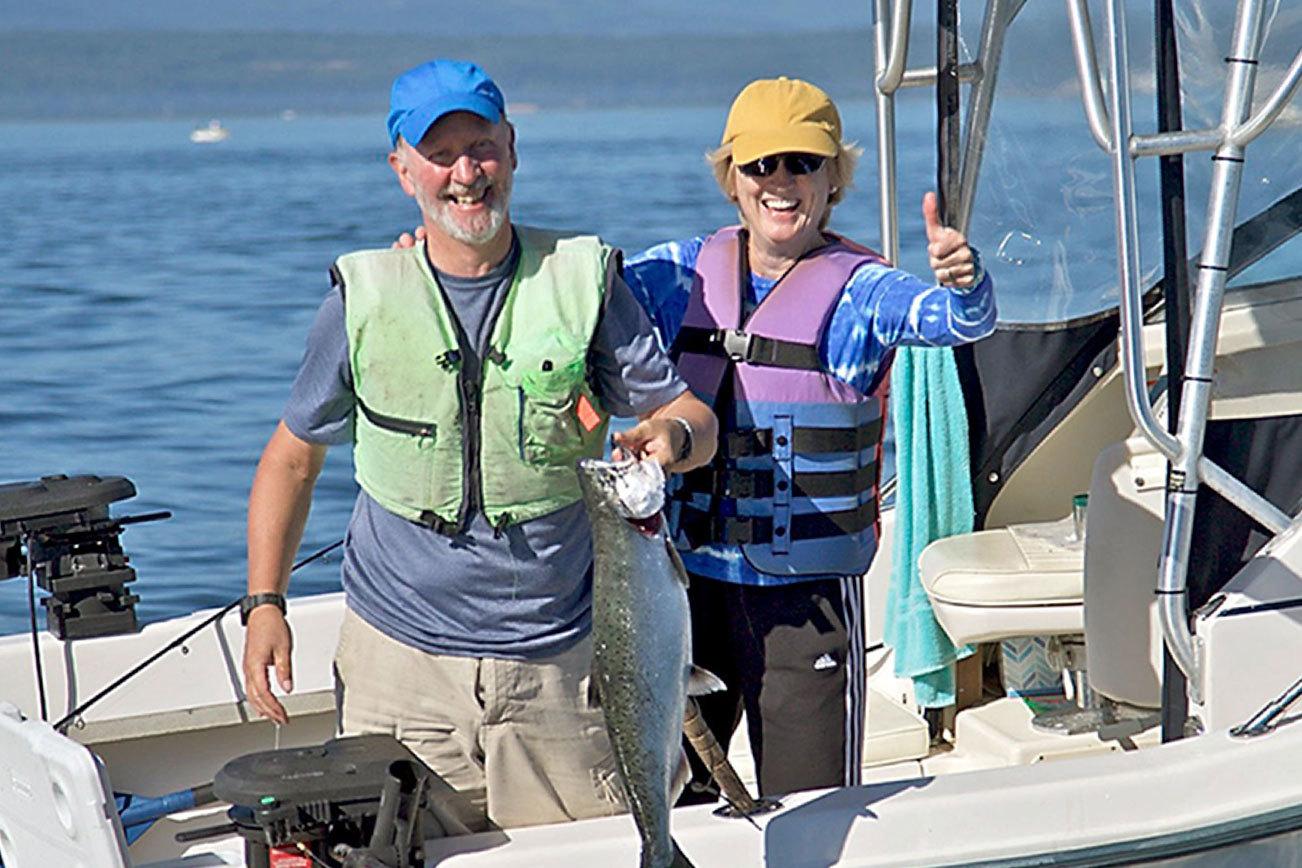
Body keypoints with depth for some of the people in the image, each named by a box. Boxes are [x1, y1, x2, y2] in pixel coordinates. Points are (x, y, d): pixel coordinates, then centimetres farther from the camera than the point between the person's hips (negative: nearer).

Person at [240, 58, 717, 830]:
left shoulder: (583, 279, 1)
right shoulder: (364, 297, 1)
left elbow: (688, 411, 3)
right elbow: (293, 456, 10)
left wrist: (672, 435, -21)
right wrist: (264, 602, 0)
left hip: (558, 660, 0)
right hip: (398, 658, 0)